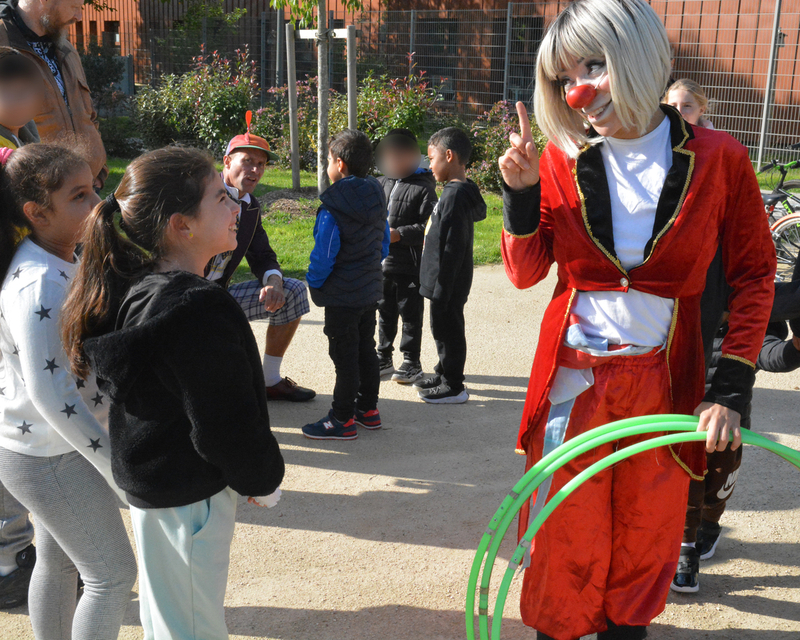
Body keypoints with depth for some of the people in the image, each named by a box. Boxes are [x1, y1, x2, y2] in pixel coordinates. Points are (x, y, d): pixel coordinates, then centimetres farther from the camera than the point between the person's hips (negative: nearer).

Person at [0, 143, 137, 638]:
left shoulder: (65, 262, 1)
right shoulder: (40, 286, -28)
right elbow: (50, 393, -30)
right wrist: (118, 467, -27)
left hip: (47, 447, 9)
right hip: (52, 459, -9)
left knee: (59, 560, 23)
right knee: (113, 574, 5)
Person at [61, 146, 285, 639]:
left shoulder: (137, 289, 0)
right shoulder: (198, 312, -29)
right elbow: (227, 425, -26)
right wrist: (263, 479, -7)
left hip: (148, 481, 9)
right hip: (191, 497, -9)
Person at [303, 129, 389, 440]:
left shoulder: (333, 208, -20)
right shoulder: (377, 199, 4)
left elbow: (323, 255, -19)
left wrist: (313, 283, -4)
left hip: (342, 296, -8)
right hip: (370, 289, 8)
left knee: (344, 356, 0)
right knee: (366, 349, 18)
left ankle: (342, 419, 8)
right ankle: (368, 408, 28)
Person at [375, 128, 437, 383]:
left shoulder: (423, 188, -9)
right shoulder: (380, 184, 9)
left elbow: (428, 226, -14)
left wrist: (400, 234, -22)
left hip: (409, 265, -6)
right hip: (381, 262, 6)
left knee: (410, 314, 3)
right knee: (385, 311, 17)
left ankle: (412, 363, 14)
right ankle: (384, 358, 29)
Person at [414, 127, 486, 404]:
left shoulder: (455, 196, -22)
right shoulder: (458, 192, 10)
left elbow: (453, 249, -24)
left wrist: (441, 290, -21)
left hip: (449, 285, -10)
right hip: (444, 282, 10)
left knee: (447, 329, 2)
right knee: (444, 328, 20)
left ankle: (453, 387, 13)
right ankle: (444, 374, 35)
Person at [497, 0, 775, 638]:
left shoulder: (717, 159, -6)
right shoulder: (561, 160, -2)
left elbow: (754, 274, 1)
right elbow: (525, 273, 4)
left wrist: (731, 388, -5)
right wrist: (521, 193, -12)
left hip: (665, 383, 0)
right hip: (573, 380, 1)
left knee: (646, 535, 14)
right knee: (568, 532, 10)